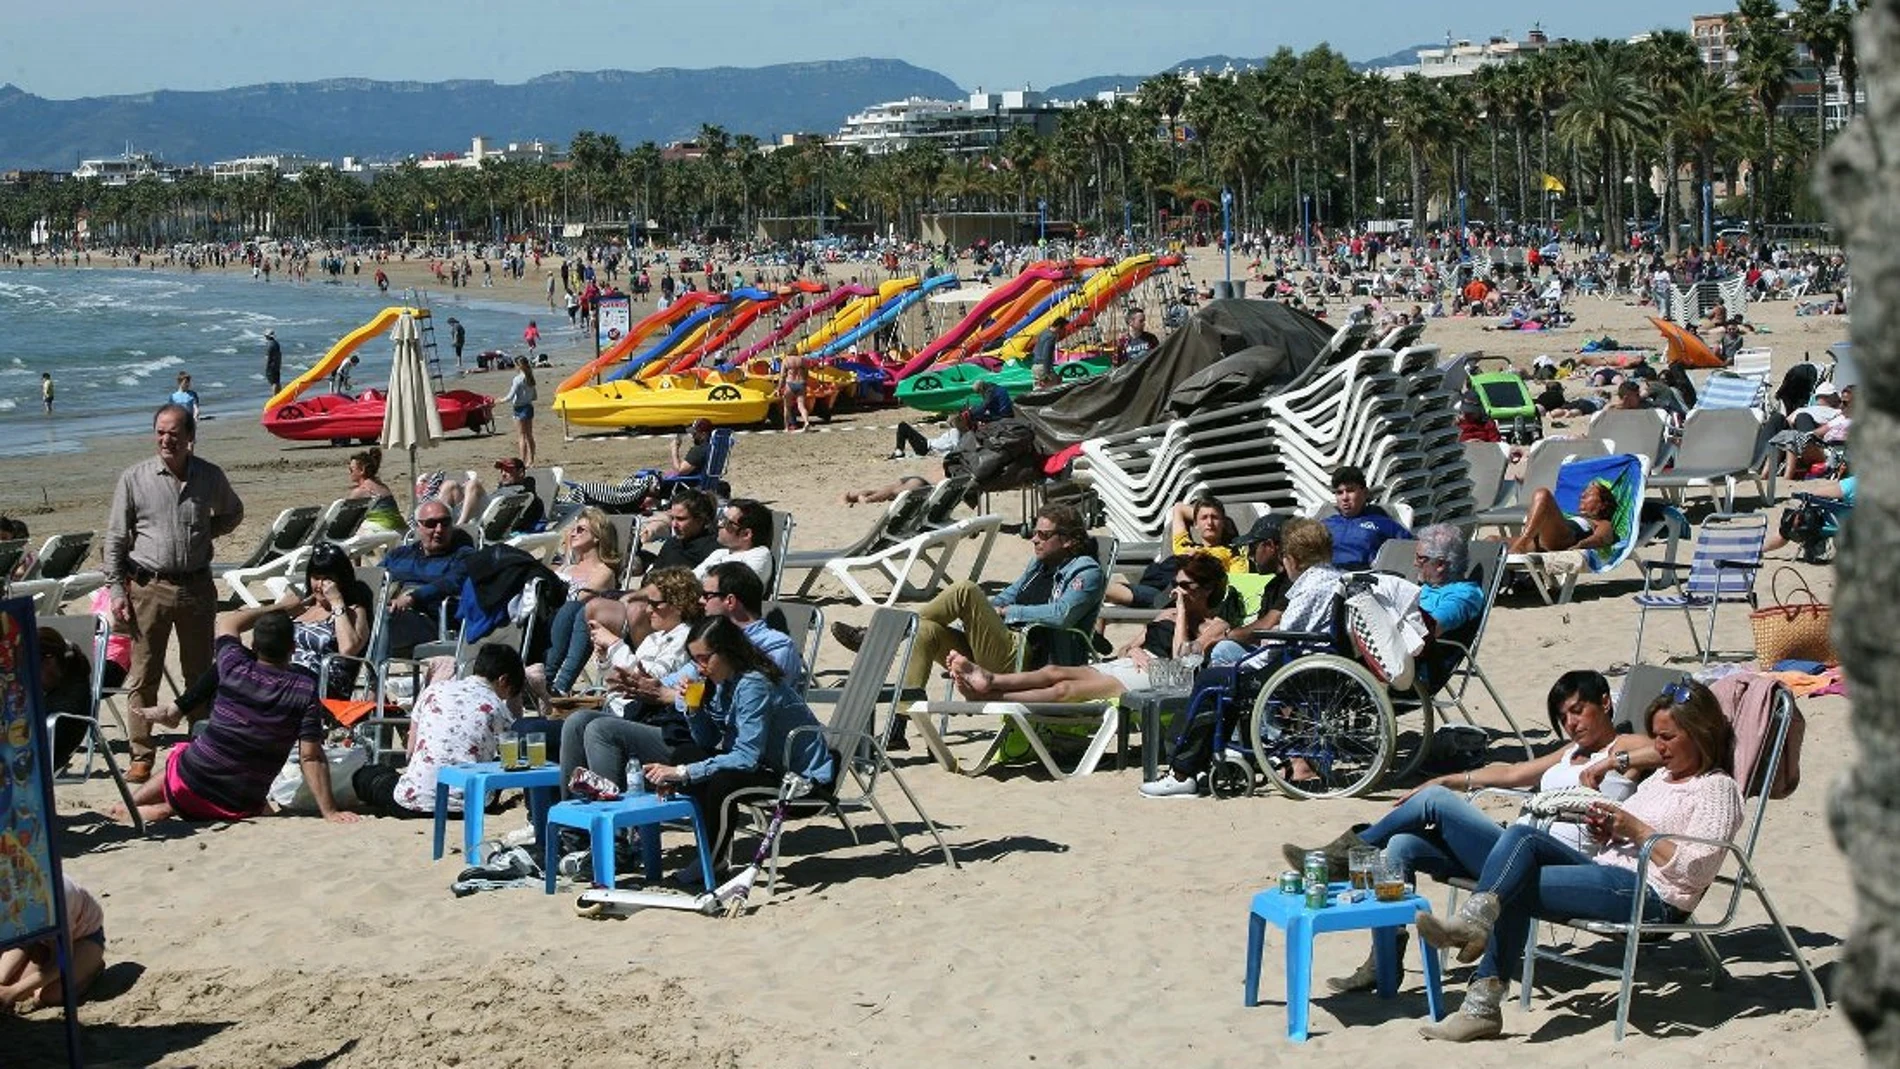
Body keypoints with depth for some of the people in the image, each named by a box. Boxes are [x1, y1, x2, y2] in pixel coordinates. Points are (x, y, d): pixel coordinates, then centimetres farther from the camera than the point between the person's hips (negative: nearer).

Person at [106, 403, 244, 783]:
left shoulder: (210, 477, 3)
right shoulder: (134, 478, -2)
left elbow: (233, 514, 22)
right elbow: (115, 538, 2)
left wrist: (205, 532, 4)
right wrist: (117, 589, -4)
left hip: (197, 587, 2)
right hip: (149, 586, -2)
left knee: (200, 673, 10)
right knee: (143, 675, -1)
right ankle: (141, 755, 6)